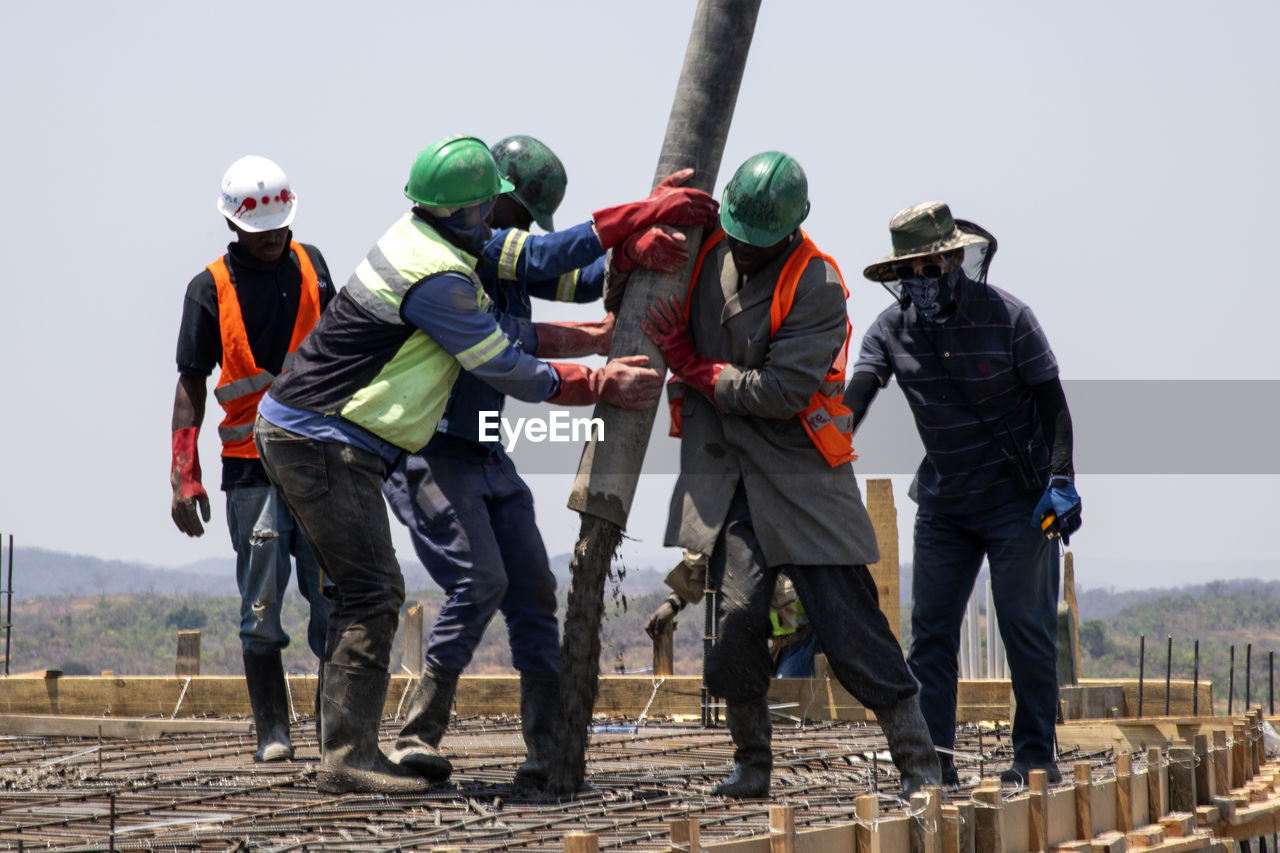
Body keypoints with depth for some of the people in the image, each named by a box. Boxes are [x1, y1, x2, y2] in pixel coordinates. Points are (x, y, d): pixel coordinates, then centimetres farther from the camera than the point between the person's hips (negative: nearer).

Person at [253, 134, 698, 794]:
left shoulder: (418, 235, 9)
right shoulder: (437, 279, -20)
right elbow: (512, 373, -12)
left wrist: (639, 215, 16)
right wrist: (606, 386, -3)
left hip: (294, 432, 10)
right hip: (324, 443, -10)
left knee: (365, 594, 11)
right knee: (373, 595, -11)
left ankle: (346, 750, 12)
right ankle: (348, 757, -14)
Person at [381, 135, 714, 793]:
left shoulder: (504, 255, 17)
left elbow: (580, 278, 9)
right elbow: (547, 256, -22)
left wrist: (635, 253, -13)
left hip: (484, 454, 9)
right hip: (425, 448, -9)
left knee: (532, 590, 1)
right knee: (480, 581, -19)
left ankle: (550, 753, -1)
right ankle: (417, 737, -10)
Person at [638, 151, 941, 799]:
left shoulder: (817, 287, -13)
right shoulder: (707, 253, 3)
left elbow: (782, 392, -19)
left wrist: (695, 369, -10)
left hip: (800, 473, -4)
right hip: (725, 474, 4)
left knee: (848, 619, -6)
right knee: (739, 610, -12)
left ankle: (919, 765, 2)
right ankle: (751, 765, 5)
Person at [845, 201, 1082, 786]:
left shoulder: (1006, 316, -10)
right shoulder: (892, 327, 0)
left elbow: (1051, 401, -7)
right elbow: (857, 395, -12)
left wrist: (1061, 480, -16)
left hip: (1016, 497, -4)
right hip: (942, 502, 4)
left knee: (1026, 624, -4)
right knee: (930, 627, -2)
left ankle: (1036, 755, 5)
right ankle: (932, 756, 0)